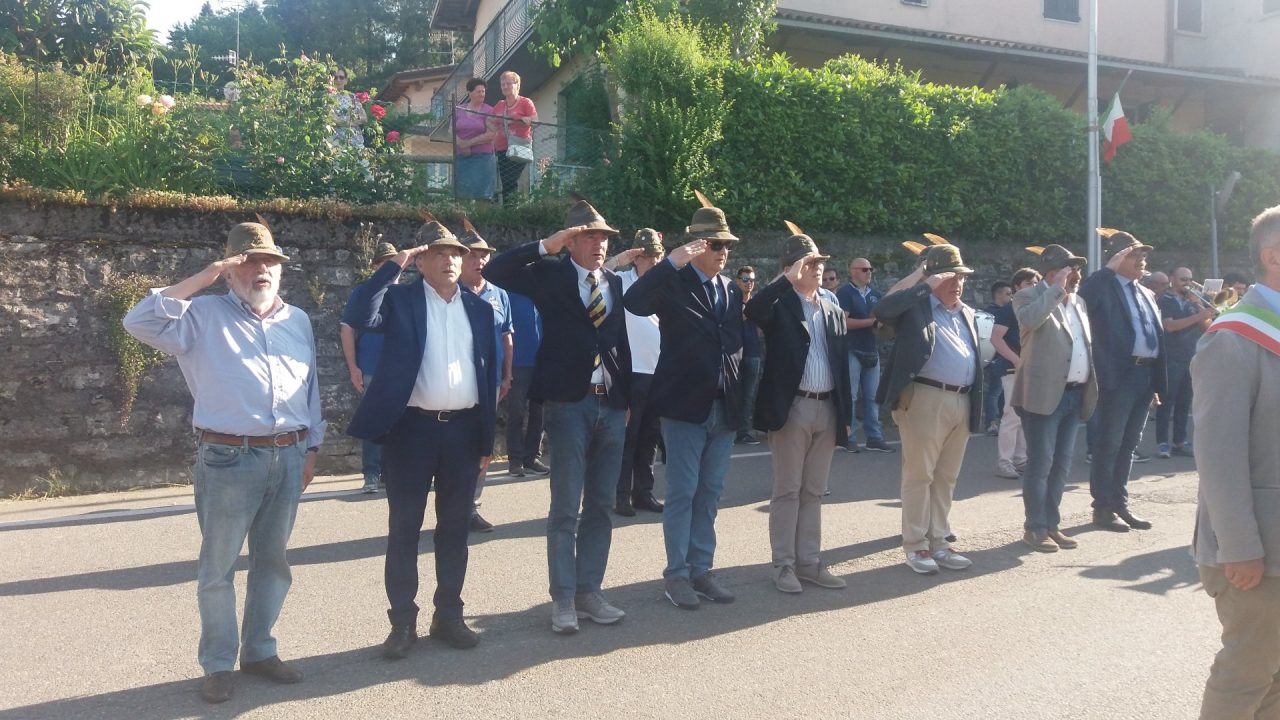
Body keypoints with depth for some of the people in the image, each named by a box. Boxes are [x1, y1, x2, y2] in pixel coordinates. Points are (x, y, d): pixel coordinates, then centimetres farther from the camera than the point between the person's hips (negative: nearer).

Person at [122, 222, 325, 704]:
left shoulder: (298, 321, 13)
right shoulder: (204, 315, -1)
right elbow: (141, 322, -16)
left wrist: (311, 447, 14)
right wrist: (202, 279, -17)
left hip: (287, 458, 5)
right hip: (228, 459, -4)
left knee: (272, 561, 14)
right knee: (218, 567, 6)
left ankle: (259, 650, 27)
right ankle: (218, 663, 19)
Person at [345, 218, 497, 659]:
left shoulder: (479, 308, 11)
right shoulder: (401, 299, 0)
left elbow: (488, 373, 11)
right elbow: (360, 318, -21)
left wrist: (487, 437, 8)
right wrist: (394, 265, -17)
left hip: (463, 429, 4)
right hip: (412, 427, -3)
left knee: (455, 528, 11)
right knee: (404, 529, 4)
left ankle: (448, 616, 23)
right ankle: (403, 622, 15)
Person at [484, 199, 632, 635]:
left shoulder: (616, 284, 13)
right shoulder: (550, 275, 1)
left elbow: (622, 340, 14)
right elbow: (495, 272, -10)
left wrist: (629, 396, 9)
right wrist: (546, 246, -15)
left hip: (612, 405, 5)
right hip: (568, 403, -5)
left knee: (600, 507, 10)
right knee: (566, 509, -1)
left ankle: (589, 591, 21)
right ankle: (563, 599, 10)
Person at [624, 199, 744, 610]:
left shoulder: (732, 291, 14)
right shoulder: (675, 283, -5)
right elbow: (634, 302, -25)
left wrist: (742, 397, 9)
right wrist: (673, 262, -27)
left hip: (725, 408, 6)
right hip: (685, 405, -6)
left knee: (709, 494, 11)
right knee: (682, 493, 0)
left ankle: (701, 569, 21)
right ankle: (676, 575, 10)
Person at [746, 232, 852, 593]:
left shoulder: (834, 312, 15)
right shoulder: (780, 303, -2)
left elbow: (842, 365, 13)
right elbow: (752, 310, -27)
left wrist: (846, 410, 8)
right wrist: (788, 279, -22)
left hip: (827, 408, 6)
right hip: (792, 407, -5)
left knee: (814, 491, 12)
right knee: (787, 491, 1)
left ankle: (809, 561, 20)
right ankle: (784, 565, 9)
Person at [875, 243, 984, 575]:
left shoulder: (967, 313, 19)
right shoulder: (916, 306, -2)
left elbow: (973, 358, 23)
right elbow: (882, 310, -22)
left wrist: (976, 405, 16)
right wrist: (925, 285, -20)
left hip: (962, 403, 7)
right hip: (926, 399, -7)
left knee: (946, 478, 12)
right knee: (919, 475, -1)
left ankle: (938, 542, 21)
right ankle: (915, 544, 8)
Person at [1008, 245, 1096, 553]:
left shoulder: (1078, 302, 17)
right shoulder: (1030, 296, -5)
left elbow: (1085, 345, 23)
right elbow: (1029, 320, -28)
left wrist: (1091, 386, 17)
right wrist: (1058, 288, -19)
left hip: (1075, 395, 8)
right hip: (1045, 394, -7)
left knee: (1062, 465, 12)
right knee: (1040, 464, -3)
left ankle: (1052, 525, 21)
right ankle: (1035, 528, 7)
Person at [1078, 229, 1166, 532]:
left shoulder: (1147, 294, 19)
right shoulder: (1103, 285, -3)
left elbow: (1157, 336, 19)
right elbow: (1081, 300, -25)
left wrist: (1158, 381, 13)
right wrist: (1109, 268, -19)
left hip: (1146, 375, 7)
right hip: (1118, 375, -7)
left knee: (1128, 444, 14)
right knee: (1108, 444, 0)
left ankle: (1120, 503, 23)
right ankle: (1103, 507, 8)